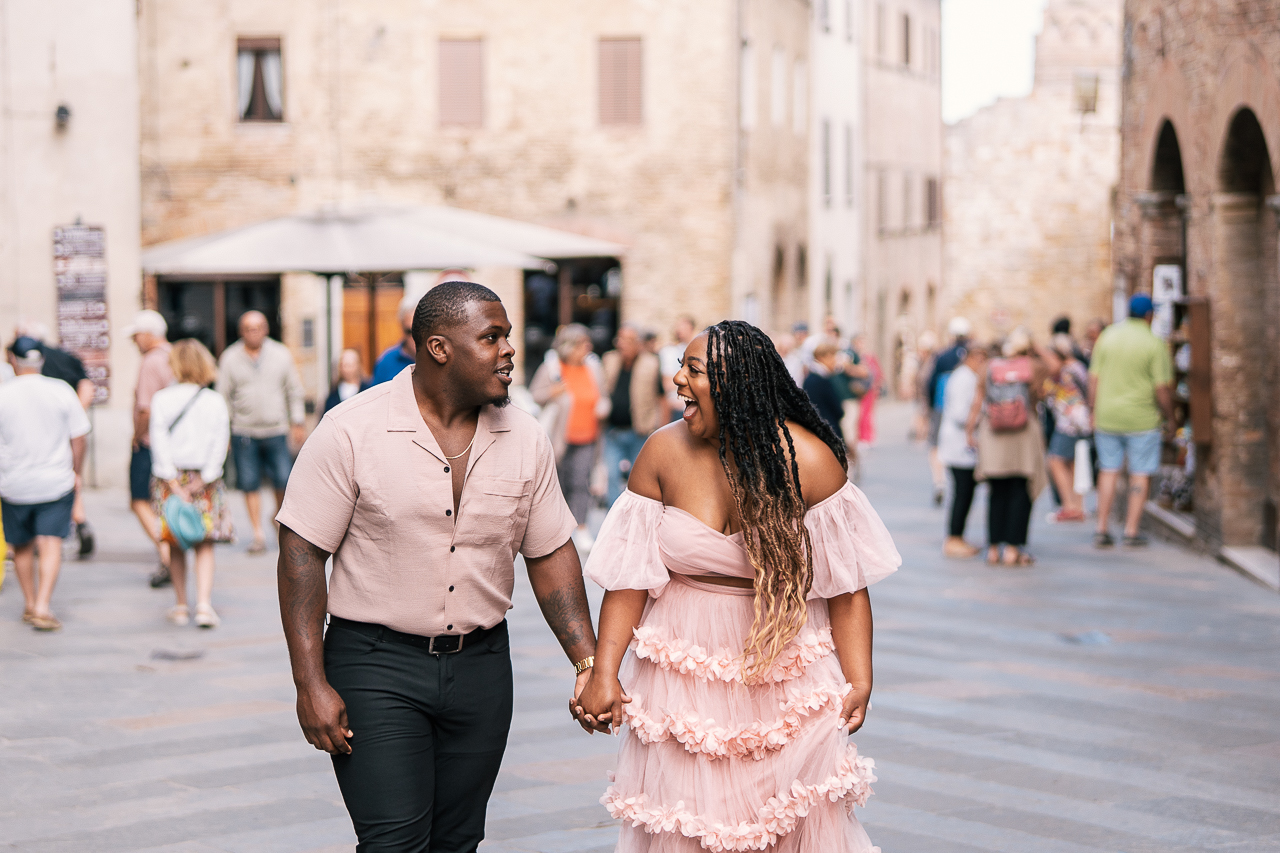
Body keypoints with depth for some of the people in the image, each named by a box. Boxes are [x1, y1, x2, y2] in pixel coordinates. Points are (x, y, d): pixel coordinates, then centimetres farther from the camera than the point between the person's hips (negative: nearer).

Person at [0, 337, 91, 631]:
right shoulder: (62, 391, -4)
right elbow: (78, 439, 0)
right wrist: (75, 472, 15)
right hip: (56, 482, -1)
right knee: (51, 545, -3)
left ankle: (30, 604, 28)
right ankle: (42, 608, -16)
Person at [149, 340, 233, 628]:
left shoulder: (161, 399, -3)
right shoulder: (215, 401, -3)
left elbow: (159, 442, -8)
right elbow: (220, 443, -8)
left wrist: (174, 483, -9)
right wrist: (204, 478, -7)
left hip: (171, 477, 0)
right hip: (205, 478, 0)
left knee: (176, 545, 12)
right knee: (205, 545, 3)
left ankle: (181, 606, 18)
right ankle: (204, 604, -12)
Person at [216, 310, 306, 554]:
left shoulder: (281, 355, 5)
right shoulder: (230, 358, 3)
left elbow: (294, 391, 12)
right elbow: (223, 395, 7)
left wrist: (297, 423, 10)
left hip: (276, 431, 0)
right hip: (244, 432, 0)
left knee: (284, 481, -6)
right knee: (250, 485, -2)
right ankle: (258, 535, 6)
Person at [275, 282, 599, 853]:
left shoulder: (526, 441, 3)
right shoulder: (351, 432, -10)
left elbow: (550, 554, 11)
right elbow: (302, 554, -9)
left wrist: (588, 661, 3)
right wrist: (311, 684, -14)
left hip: (481, 667, 4)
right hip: (376, 663, -4)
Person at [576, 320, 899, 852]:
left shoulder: (808, 459, -11)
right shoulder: (663, 453, -4)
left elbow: (846, 585, -8)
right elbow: (631, 576, -3)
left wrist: (859, 682, -12)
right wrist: (604, 673, -8)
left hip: (786, 678, -1)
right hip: (683, 680, 2)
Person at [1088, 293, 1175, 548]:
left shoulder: (1106, 337, 3)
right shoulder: (1154, 345, -9)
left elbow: (1094, 378, 2)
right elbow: (1163, 388, -11)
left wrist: (1093, 411, 9)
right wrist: (1169, 417, 2)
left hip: (1107, 417, 4)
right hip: (1142, 419, -4)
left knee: (1109, 471, 11)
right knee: (1141, 474, 6)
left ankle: (1102, 529, 7)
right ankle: (1132, 529, 4)